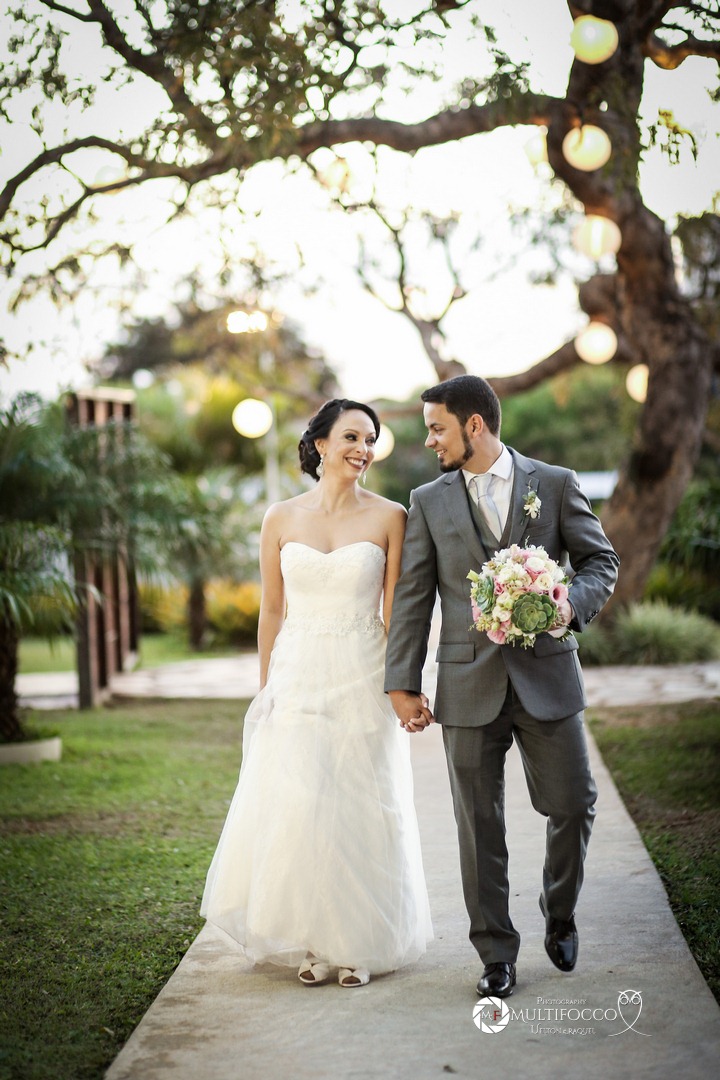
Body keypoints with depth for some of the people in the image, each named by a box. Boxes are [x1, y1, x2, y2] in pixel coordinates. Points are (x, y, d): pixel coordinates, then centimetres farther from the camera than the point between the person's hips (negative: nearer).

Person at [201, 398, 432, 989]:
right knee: (293, 809, 1)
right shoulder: (282, 519, 3)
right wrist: (265, 689, 8)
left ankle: (359, 943, 19)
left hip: (362, 682, -1)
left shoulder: (389, 518, -1)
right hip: (297, 679, 2)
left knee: (359, 811, 3)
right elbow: (272, 611, 8)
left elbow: (395, 611, 0)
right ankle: (311, 941, 19)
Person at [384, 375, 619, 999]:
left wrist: (572, 604, -14)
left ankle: (560, 916, 30)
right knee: (480, 825, 3)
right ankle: (497, 955, 15)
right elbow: (412, 597, 6)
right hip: (469, 684, 1)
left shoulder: (555, 485, 4)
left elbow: (602, 560, 6)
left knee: (573, 806, 2)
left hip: (547, 677, -1)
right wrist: (402, 682, 2)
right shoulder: (429, 502, 8)